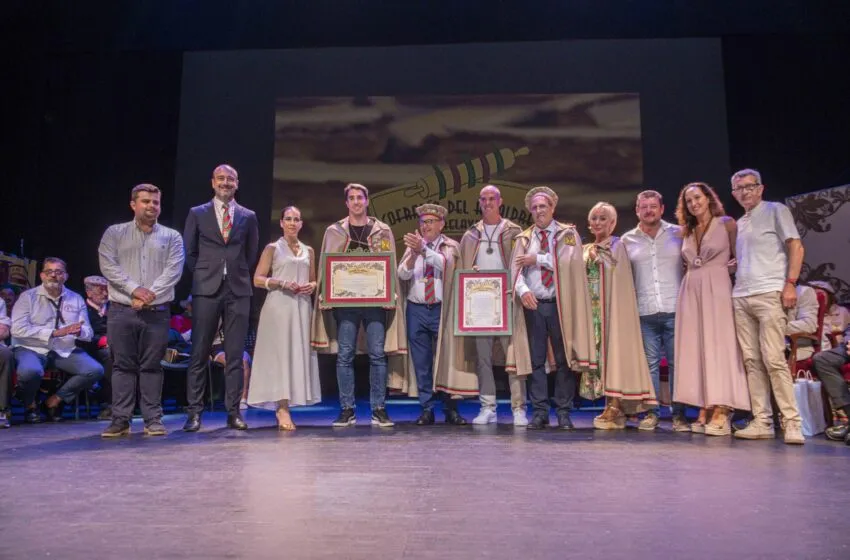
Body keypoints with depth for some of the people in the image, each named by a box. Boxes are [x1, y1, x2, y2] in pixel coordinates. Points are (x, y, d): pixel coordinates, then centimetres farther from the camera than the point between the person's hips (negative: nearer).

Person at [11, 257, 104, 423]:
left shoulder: (76, 299, 9)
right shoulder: (28, 297, 1)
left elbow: (88, 333, 6)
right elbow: (18, 329, -12)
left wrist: (79, 331, -20)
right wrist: (55, 332, -20)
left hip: (65, 351, 3)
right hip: (32, 349, -3)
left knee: (95, 370, -20)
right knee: (30, 371, -36)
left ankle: (55, 400, 4)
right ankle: (30, 405, 0)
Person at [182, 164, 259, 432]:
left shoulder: (248, 216, 10)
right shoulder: (197, 213, 8)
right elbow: (189, 252, 11)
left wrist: (239, 275, 11)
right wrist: (203, 275, 7)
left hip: (238, 291, 1)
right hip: (206, 290, -1)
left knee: (235, 354, 2)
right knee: (199, 354, 0)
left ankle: (233, 412, 9)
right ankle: (194, 412, 7)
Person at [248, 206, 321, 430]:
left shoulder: (308, 251, 17)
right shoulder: (272, 248, 4)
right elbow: (257, 279, -1)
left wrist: (312, 286, -1)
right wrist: (281, 283, -15)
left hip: (302, 308, 5)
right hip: (279, 306, -4)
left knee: (299, 354, 3)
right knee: (280, 354, -10)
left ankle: (283, 407, 13)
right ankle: (283, 410, -9)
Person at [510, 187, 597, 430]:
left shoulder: (568, 234, 6)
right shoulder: (524, 238, 11)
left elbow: (568, 262, -12)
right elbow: (515, 269, -2)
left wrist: (537, 259, -9)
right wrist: (522, 290, -22)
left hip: (560, 305, -2)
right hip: (533, 305, 2)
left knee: (563, 360, 3)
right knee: (535, 361, 4)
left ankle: (564, 413, 12)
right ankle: (539, 412, 13)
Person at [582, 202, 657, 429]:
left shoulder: (617, 246, -3)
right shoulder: (587, 250, 16)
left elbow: (616, 281, -11)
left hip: (612, 308, -6)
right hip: (593, 310, 6)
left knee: (613, 348, -8)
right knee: (600, 352, 5)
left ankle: (616, 408, -5)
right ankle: (611, 406, 12)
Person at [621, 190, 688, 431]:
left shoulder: (678, 233, 6)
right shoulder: (627, 240, 10)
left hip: (675, 310, -1)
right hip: (645, 313, 1)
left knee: (677, 363, 3)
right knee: (650, 363, 5)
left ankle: (679, 414, 12)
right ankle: (651, 413, 13)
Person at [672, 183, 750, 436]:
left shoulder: (726, 224, 3)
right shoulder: (688, 232, 17)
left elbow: (739, 257, 3)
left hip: (717, 290, -5)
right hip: (691, 292, 5)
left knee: (717, 346, -8)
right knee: (695, 349, 0)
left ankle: (721, 411, -7)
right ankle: (704, 410, 4)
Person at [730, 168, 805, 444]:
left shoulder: (776, 210, 5)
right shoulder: (738, 224, 20)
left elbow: (796, 247, -2)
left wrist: (790, 283, -11)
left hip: (769, 294, -6)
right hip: (740, 298, 6)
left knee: (774, 360, -11)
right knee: (752, 362, 3)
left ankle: (792, 422, -4)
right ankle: (761, 421, 7)